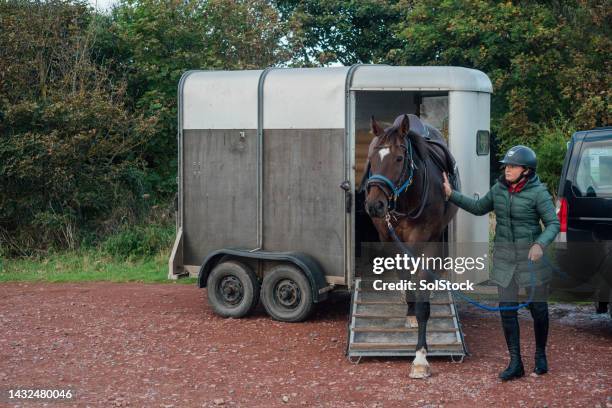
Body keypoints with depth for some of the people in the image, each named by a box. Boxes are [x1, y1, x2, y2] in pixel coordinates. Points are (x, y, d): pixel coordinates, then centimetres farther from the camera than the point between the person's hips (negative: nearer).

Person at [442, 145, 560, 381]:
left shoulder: (538, 192, -12)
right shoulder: (499, 189, 3)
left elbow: (553, 224, -13)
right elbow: (479, 208, 18)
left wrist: (541, 244, -31)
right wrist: (452, 195, 11)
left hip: (531, 256, -4)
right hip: (504, 257, 4)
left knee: (538, 308, 8)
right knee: (507, 310, 2)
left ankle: (540, 355, 30)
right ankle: (515, 364, 10)